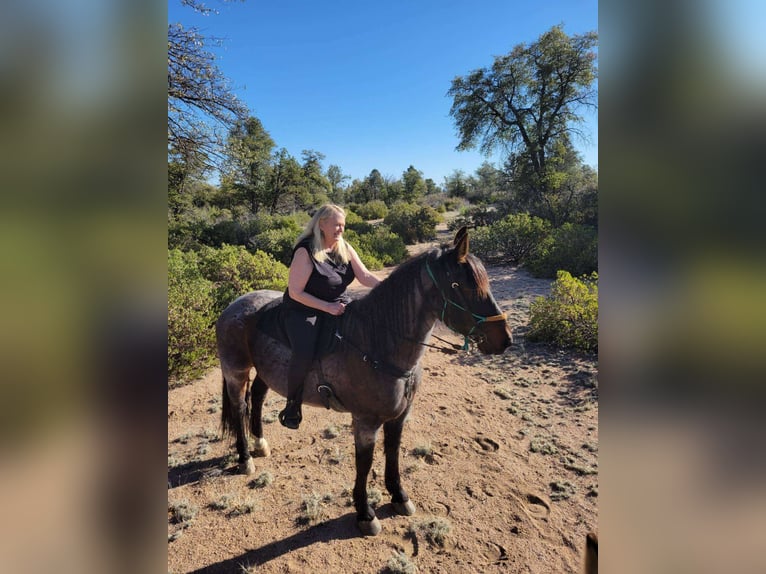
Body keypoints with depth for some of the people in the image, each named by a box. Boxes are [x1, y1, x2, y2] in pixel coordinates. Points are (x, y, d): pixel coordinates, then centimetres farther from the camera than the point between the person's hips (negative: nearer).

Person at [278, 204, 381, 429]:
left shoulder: (346, 249, 1)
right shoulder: (305, 252, -17)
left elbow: (366, 277, -6)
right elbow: (295, 292, -17)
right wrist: (327, 307, -25)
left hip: (340, 305, 6)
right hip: (305, 309, -6)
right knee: (304, 354, -29)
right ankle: (293, 404, -2)